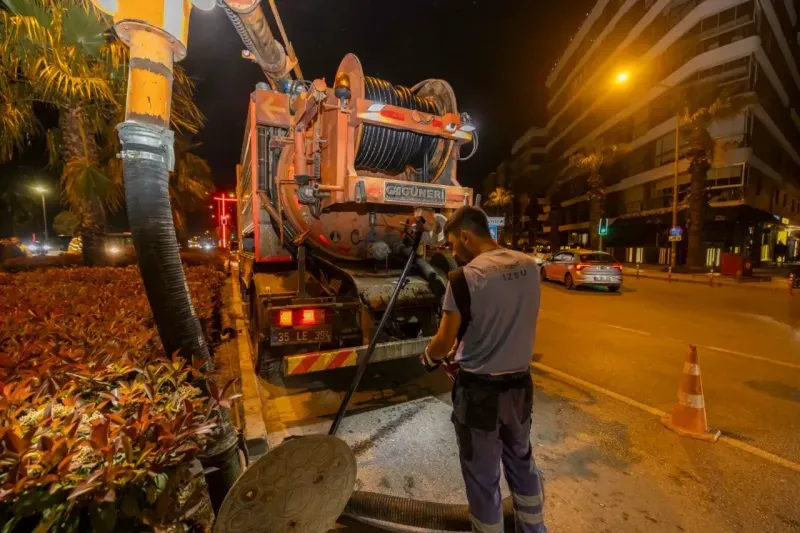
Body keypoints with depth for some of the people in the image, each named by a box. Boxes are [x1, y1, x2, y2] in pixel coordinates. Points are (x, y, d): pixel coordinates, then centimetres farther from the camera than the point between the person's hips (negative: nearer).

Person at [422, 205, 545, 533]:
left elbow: (444, 340, -15)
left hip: (479, 391, -6)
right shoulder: (529, 266, -2)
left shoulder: (464, 277, -22)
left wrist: (428, 358, 8)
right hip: (520, 384, 7)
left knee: (482, 476, 16)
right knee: (522, 462, 29)